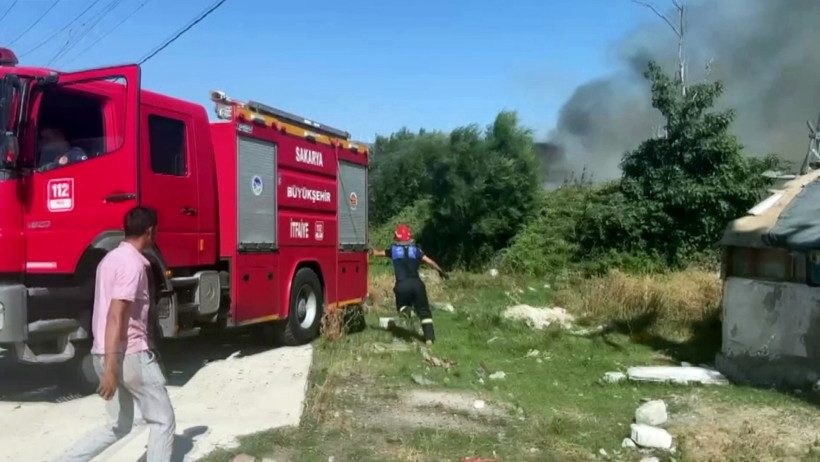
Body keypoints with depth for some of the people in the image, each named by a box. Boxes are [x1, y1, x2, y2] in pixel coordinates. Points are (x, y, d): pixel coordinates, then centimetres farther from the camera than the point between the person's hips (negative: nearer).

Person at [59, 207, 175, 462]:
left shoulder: (111, 258, 13)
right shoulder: (132, 264, -17)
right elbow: (116, 316, -24)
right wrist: (111, 368, -25)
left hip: (105, 354, 9)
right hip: (130, 355, -9)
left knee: (118, 426, 20)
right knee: (163, 421, 5)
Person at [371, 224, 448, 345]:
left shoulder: (393, 250, 12)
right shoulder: (415, 249, 11)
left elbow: (377, 253, 23)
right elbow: (429, 261, 7)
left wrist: (372, 249, 44)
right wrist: (441, 271, 18)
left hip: (402, 285, 0)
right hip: (416, 283, 0)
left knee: (401, 305, 25)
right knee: (424, 311, 10)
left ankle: (405, 309, -13)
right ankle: (429, 337, -3)